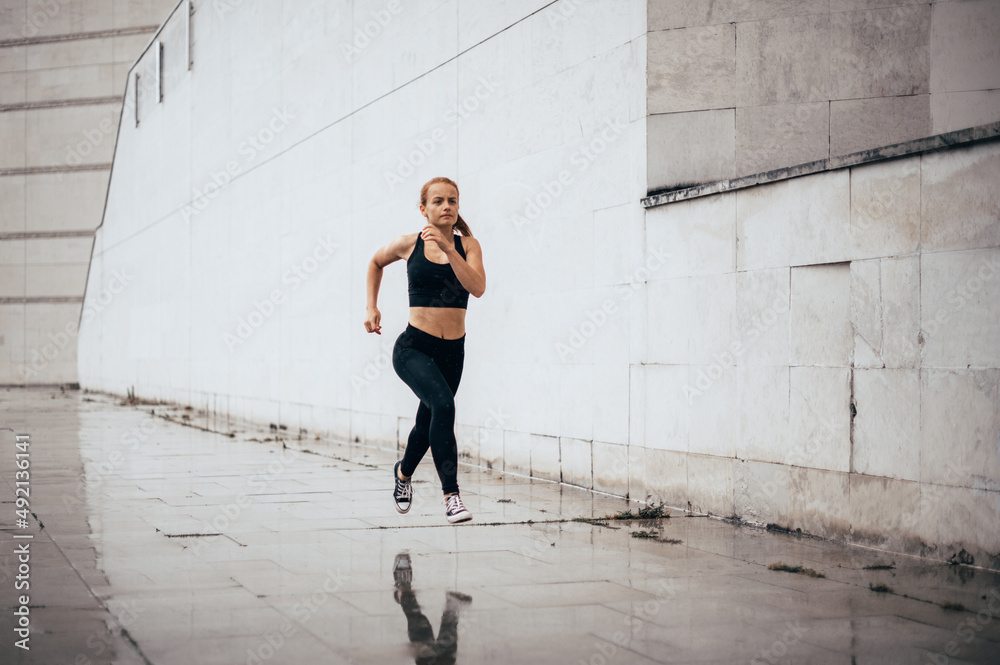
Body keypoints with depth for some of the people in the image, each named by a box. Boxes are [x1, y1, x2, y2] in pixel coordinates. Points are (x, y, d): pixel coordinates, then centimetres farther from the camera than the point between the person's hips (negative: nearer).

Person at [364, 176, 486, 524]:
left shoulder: (467, 245, 0)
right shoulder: (409, 244, -1)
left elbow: (477, 287, -18)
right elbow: (376, 262, 20)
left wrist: (449, 248, -25)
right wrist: (372, 307, 12)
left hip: (452, 351, 3)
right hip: (413, 347, -3)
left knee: (428, 421, 18)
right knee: (442, 404, -28)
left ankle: (403, 471, 51)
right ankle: (451, 495, -26)